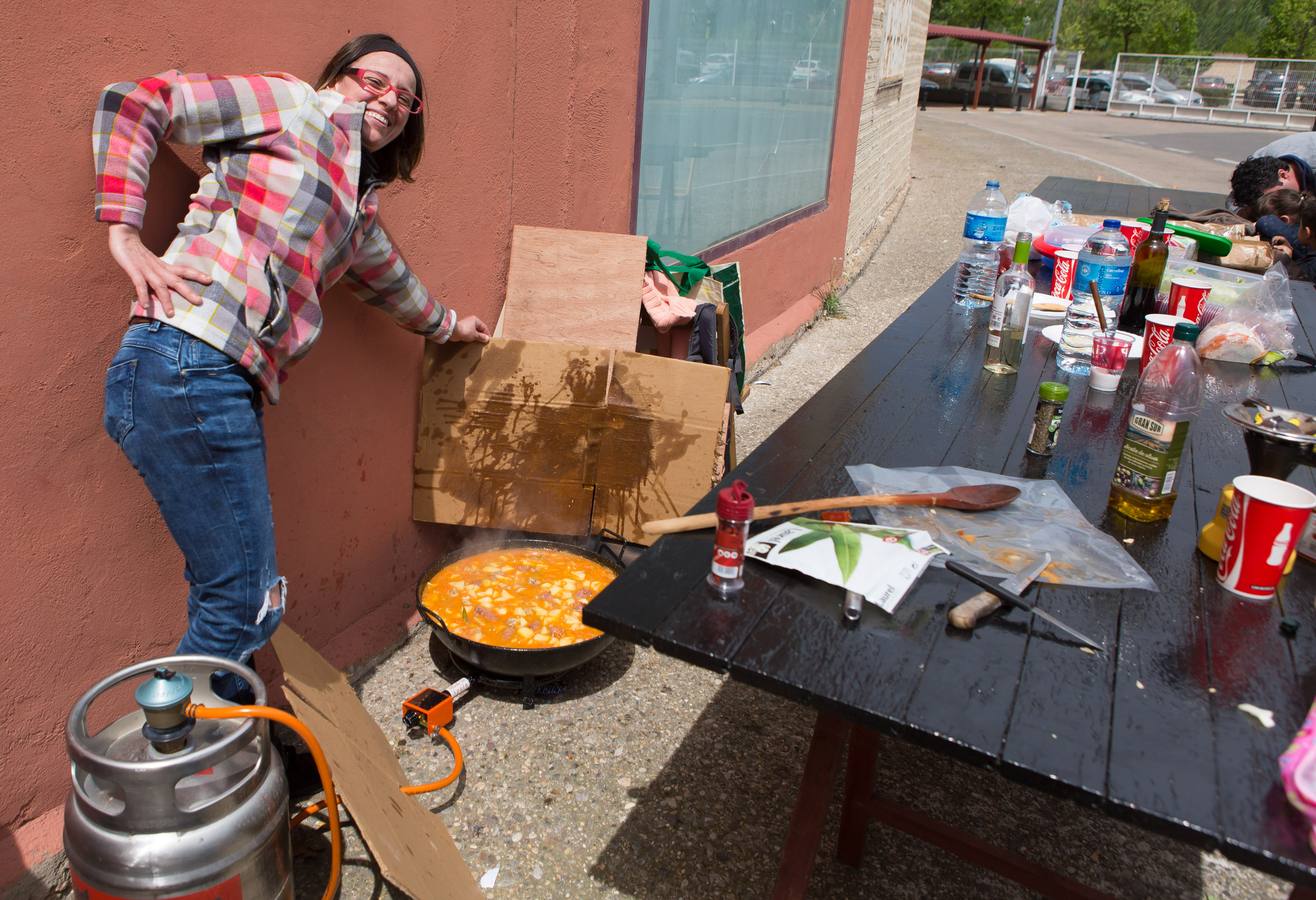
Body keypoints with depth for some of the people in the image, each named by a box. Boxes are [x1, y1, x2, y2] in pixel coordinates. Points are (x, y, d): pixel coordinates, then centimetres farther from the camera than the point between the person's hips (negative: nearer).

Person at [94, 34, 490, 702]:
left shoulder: (360, 214, 26)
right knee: (244, 605, -5)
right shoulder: (297, 107, 6)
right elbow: (133, 103, 2)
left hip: (228, 389, 8)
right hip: (184, 366, -8)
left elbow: (388, 278, 45)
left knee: (232, 602, 8)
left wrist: (446, 325, 60)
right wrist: (125, 235, -7)